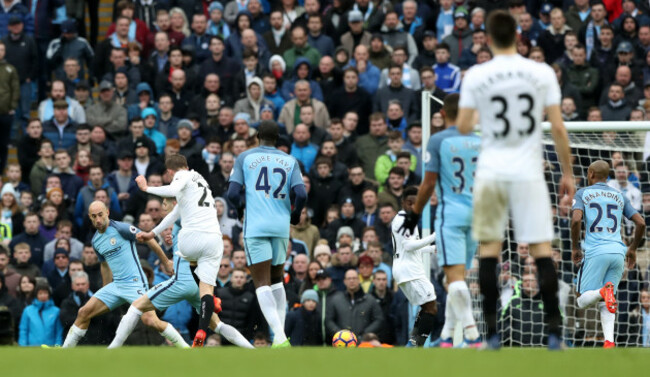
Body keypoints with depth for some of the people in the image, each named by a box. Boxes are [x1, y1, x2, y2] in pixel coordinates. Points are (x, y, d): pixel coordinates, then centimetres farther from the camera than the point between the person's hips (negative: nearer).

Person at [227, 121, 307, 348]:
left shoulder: (245, 158, 5)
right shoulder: (290, 161, 10)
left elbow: (232, 194, -3)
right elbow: (301, 194, -3)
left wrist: (240, 207, 19)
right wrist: (295, 215, 17)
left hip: (255, 226, -3)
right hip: (281, 226, 3)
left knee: (262, 284, -7)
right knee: (277, 280, 21)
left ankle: (280, 338, -23)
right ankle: (280, 333, 15)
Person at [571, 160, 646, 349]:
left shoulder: (582, 193, 8)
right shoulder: (620, 196, 18)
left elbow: (576, 220, -8)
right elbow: (640, 223, 11)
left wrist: (574, 247, 4)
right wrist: (632, 249, 24)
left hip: (595, 251, -4)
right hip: (618, 252, 4)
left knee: (582, 301, 1)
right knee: (604, 304, 9)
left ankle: (604, 292, -31)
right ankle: (609, 341, -13)